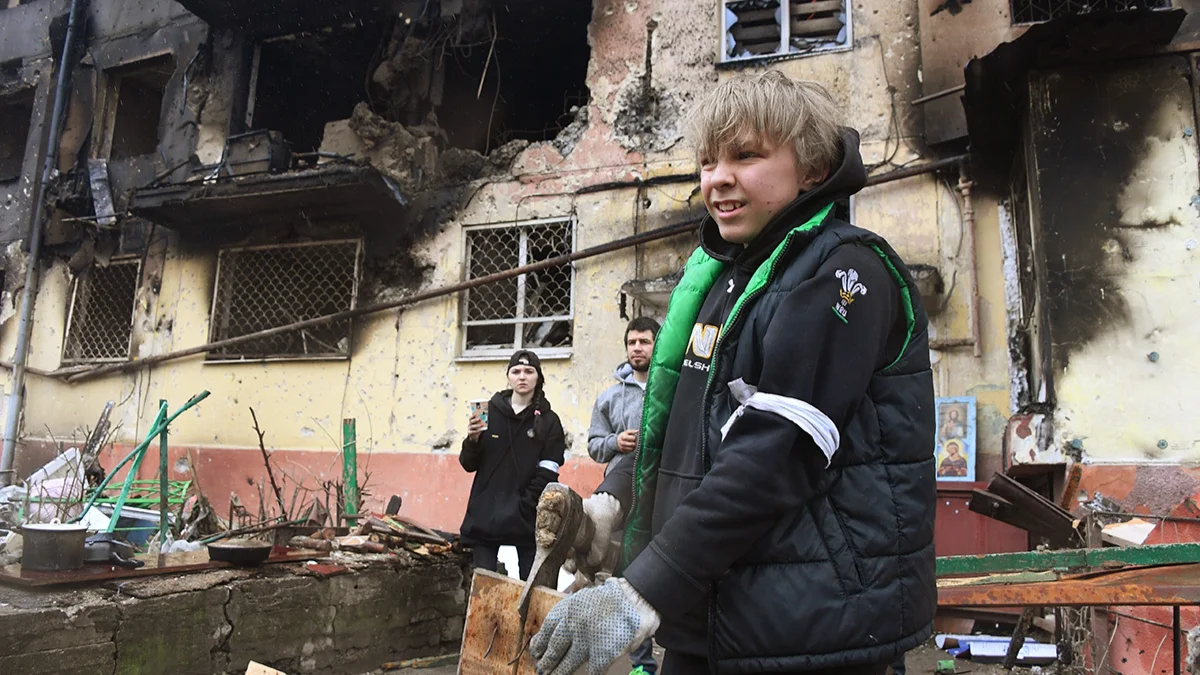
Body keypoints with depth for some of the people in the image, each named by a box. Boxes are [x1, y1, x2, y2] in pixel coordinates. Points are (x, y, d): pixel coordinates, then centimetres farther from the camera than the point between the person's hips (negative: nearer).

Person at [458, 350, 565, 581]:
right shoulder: (490, 412, 7)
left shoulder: (548, 421, 3)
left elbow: (546, 475, -3)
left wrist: (523, 508, -12)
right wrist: (473, 440, -11)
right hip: (485, 515, 2)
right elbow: (469, 464, 8)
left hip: (526, 520, -1)